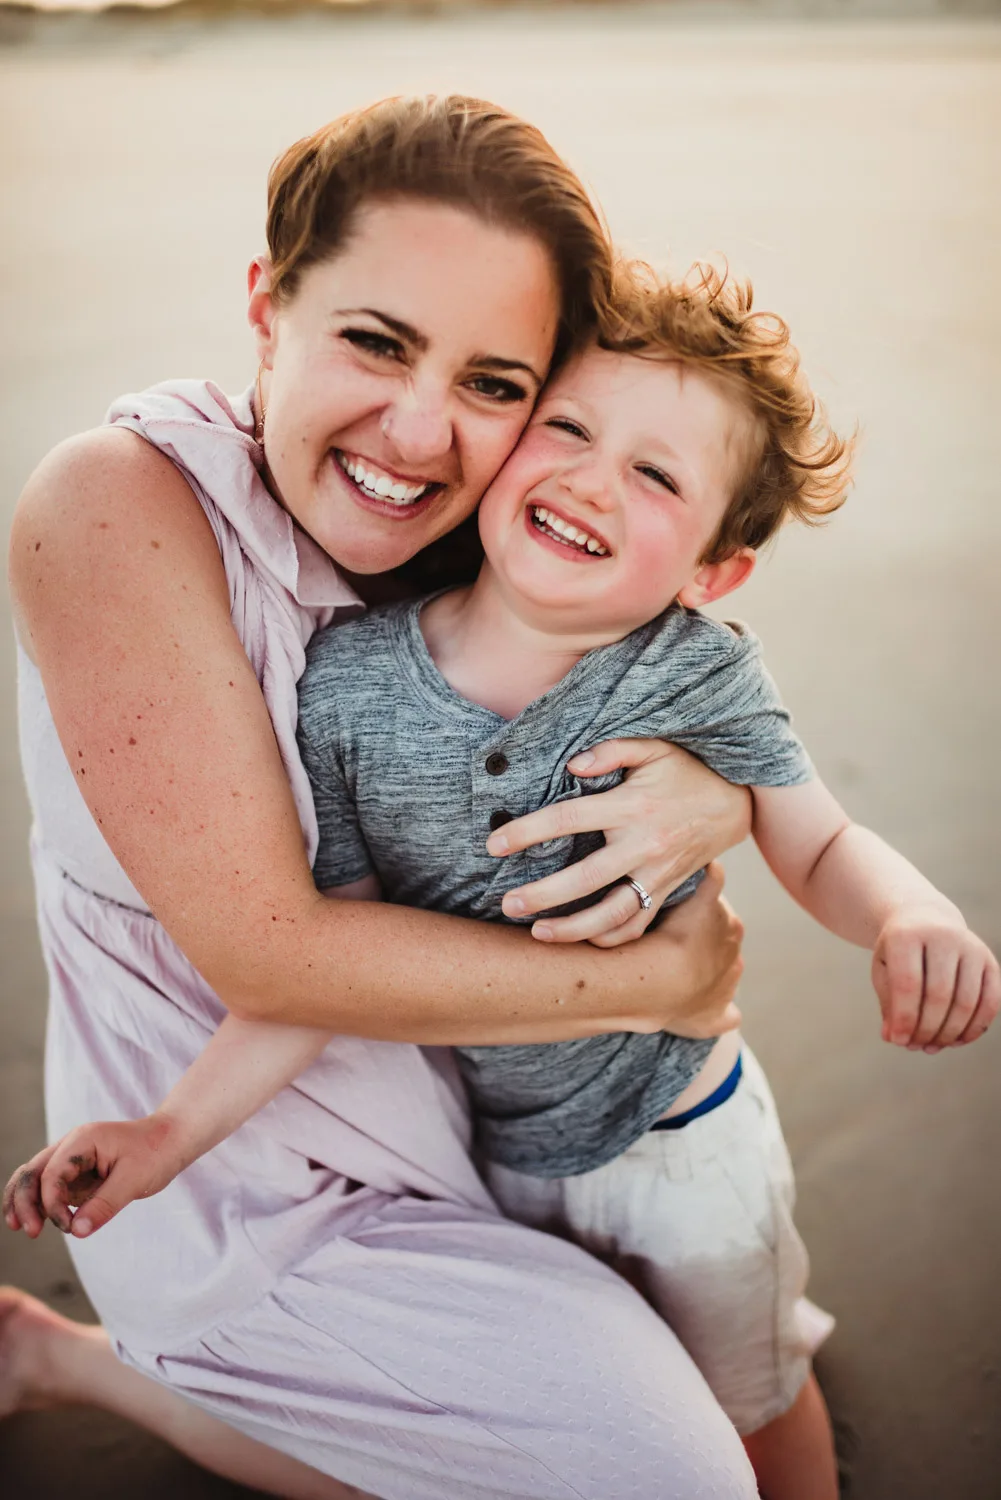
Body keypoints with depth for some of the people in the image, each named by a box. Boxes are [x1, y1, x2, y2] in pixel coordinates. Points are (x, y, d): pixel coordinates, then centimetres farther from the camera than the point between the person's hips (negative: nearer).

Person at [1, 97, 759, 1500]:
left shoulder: (482, 543, -8)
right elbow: (265, 951, -28)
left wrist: (718, 796, -23)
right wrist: (664, 983, -22)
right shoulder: (122, 505, -26)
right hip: (244, 1187, -7)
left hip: (402, 1106, 7)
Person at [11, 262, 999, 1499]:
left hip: (682, 1136, -1)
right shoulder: (350, 680, -19)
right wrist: (176, 1130, -16)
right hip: (496, 1146, 2)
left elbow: (822, 846, -12)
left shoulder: (704, 676, -23)